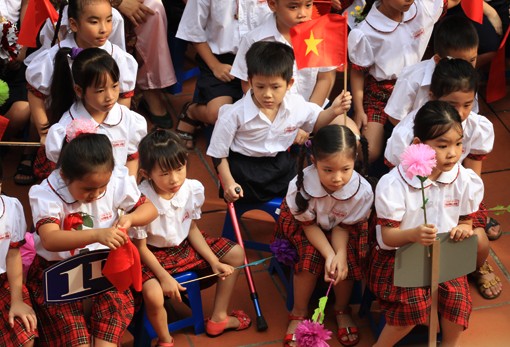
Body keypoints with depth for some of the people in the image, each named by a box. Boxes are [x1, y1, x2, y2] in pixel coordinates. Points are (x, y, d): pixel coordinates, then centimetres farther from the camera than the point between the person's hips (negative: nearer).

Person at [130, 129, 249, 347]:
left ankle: (218, 318, 19)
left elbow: (192, 229, 1)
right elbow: (140, 247, -19)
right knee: (153, 294, -33)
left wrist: (214, 262, -3)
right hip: (154, 254, -6)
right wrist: (164, 277, -24)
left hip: (185, 245, 6)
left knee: (236, 254, 6)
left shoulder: (193, 189, -17)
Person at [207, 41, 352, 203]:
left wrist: (333, 111, -9)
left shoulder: (296, 105, -12)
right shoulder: (235, 114, -25)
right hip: (244, 168, -3)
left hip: (281, 164, 4)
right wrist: (228, 183, -21)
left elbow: (316, 121, 11)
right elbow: (218, 153, -13)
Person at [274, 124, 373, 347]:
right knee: (310, 255, -26)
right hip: (305, 223, -1)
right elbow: (309, 224, -22)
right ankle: (299, 313, 0)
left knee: (347, 260, -21)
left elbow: (342, 226, -18)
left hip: (344, 228, 1)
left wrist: (340, 255, -36)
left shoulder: (362, 191, -34)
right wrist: (329, 255, -35)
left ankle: (342, 310, 10)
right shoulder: (300, 186, -38)